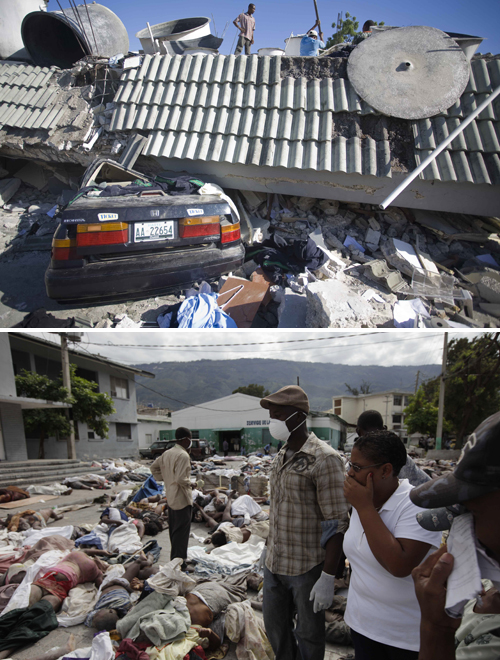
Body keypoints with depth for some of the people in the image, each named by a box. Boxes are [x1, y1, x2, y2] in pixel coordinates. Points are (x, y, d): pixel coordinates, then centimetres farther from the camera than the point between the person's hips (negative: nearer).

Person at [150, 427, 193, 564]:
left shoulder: (167, 453, 6)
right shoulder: (183, 455, -21)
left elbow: (154, 466, 18)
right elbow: (181, 479, -28)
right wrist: (189, 484, -9)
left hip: (170, 498, 9)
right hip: (182, 499, -9)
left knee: (174, 531, 19)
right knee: (182, 532, 0)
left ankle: (174, 559, 31)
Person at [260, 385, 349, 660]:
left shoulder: (324, 459, -19)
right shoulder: (280, 457, 6)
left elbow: (336, 523, -18)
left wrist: (327, 578, -18)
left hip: (307, 567, -7)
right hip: (274, 563, 7)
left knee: (308, 633, 13)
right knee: (275, 626, 21)